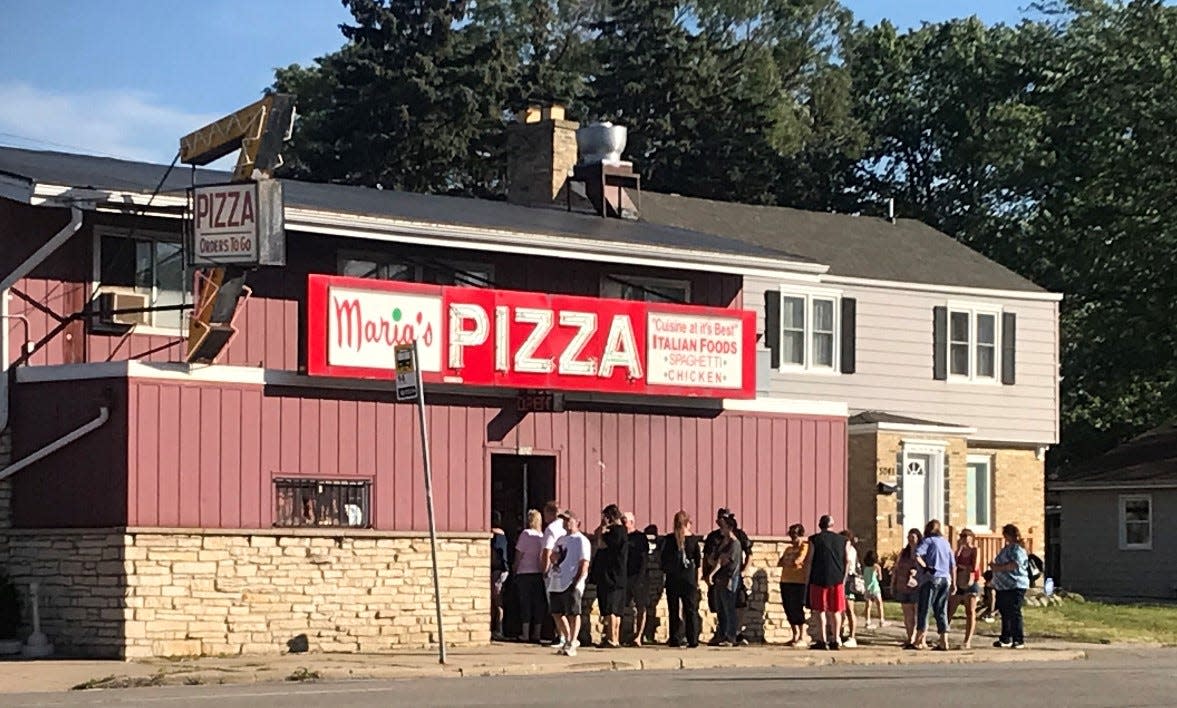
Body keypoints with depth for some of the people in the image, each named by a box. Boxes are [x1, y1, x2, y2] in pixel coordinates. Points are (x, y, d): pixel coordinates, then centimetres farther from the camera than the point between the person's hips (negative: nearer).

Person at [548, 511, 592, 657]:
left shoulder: (581, 541, -4)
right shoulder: (561, 540, 21)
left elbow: (584, 563, -9)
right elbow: (553, 556, 28)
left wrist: (577, 582, -16)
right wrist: (554, 557, 2)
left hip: (571, 584, -8)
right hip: (556, 583, 8)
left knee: (573, 614, -6)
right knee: (557, 613, 11)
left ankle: (571, 644, -5)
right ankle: (569, 640, 24)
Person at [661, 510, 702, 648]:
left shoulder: (668, 539, -1)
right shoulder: (693, 539, -1)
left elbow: (660, 559, 1)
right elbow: (699, 561, 1)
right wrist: (698, 580, 8)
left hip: (672, 578, 0)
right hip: (689, 578, 0)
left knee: (674, 610, 6)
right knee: (691, 610, 4)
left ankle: (675, 639, 4)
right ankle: (692, 639, -2)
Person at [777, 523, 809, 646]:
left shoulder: (804, 547, -4)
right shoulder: (789, 548, 19)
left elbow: (796, 562, -16)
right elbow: (779, 563, 15)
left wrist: (785, 562, 1)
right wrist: (790, 563, -3)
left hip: (799, 582, -8)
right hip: (786, 581, 8)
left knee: (797, 609, -9)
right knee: (789, 609, 9)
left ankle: (802, 637, -3)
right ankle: (795, 636, 19)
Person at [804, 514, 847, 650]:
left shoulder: (814, 539, -2)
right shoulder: (842, 540, 8)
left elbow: (809, 561, -4)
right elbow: (847, 562, 8)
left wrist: (807, 579, 2)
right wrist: (843, 579, 14)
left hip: (819, 579, -3)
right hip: (837, 579, 3)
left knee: (820, 610, 0)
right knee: (835, 611, 7)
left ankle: (822, 640, -5)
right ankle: (835, 640, 6)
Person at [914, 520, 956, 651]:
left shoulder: (928, 541, -1)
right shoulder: (945, 542, 16)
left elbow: (917, 556, -19)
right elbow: (953, 565, 16)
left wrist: (926, 567, -8)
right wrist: (954, 583, 19)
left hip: (931, 578, -6)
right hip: (945, 579, 6)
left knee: (923, 610, -1)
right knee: (941, 611, 9)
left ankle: (920, 641, -4)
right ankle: (944, 641, 4)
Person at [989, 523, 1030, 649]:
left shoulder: (1017, 549, -10)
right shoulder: (1007, 548, 20)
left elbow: (1015, 564, -25)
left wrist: (998, 568, -19)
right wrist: (994, 566, 11)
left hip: (1015, 586, -10)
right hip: (1003, 586, 10)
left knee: (1014, 613, -10)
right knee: (1005, 613, 13)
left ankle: (1019, 641, -7)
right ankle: (1005, 639, 21)